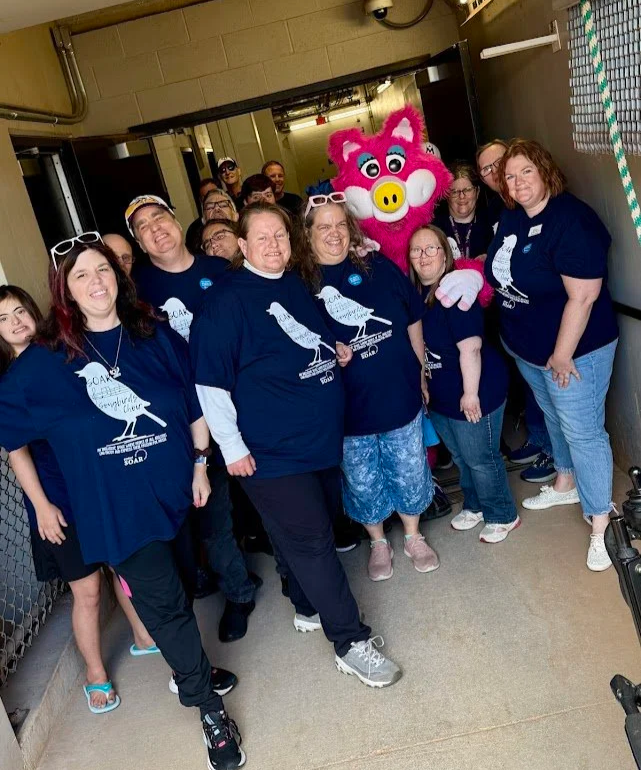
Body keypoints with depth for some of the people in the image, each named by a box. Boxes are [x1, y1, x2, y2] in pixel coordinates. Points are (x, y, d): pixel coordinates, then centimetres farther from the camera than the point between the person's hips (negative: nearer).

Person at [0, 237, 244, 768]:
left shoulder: (157, 337, 0)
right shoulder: (45, 361, -7)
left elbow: (194, 404, 5)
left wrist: (199, 464, 4)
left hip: (174, 488, 3)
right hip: (115, 505, -3)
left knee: (175, 592, 18)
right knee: (164, 600, -1)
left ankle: (190, 671, 44)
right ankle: (209, 705, 17)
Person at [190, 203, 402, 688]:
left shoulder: (298, 285, 9)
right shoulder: (226, 301, -14)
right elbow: (209, 381, -16)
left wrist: (337, 350, 5)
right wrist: (231, 446, -15)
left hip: (322, 437, 8)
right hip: (271, 450, -8)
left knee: (320, 526, 18)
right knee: (310, 539, -3)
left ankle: (310, 607, 41)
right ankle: (351, 642, 10)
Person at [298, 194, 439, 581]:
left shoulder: (379, 266, -4)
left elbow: (413, 321, 6)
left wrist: (421, 372, 8)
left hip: (400, 395, 2)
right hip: (346, 406, -1)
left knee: (409, 473, 16)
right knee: (363, 482, 15)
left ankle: (413, 536, 41)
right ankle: (378, 542, 40)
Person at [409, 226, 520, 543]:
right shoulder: (416, 294, 3)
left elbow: (470, 347, -25)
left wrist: (470, 393, -23)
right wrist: (423, 384, 17)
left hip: (472, 392, -8)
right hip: (439, 395, 8)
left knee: (481, 458, 6)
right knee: (460, 457, 22)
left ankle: (503, 516, 26)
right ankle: (474, 506, 42)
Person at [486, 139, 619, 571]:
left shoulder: (570, 220, -24)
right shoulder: (511, 217, 2)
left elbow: (583, 295, -27)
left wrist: (563, 355, -23)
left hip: (572, 350, -8)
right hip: (527, 350, 8)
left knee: (583, 433, 0)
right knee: (555, 420, 25)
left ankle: (600, 525, 13)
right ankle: (566, 485, 47)